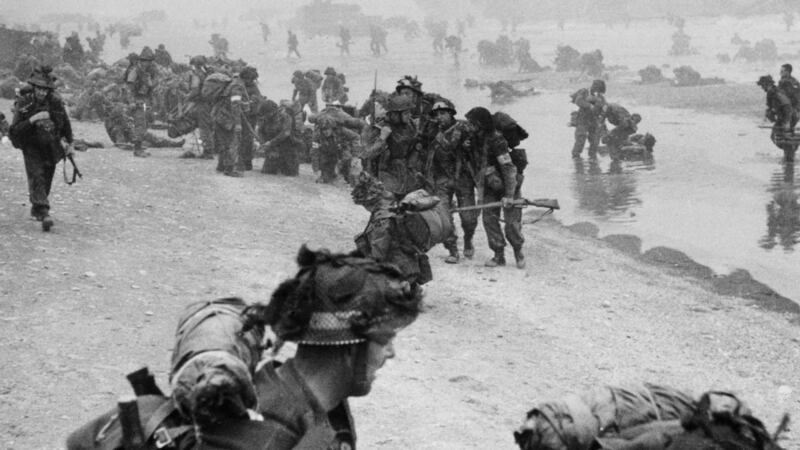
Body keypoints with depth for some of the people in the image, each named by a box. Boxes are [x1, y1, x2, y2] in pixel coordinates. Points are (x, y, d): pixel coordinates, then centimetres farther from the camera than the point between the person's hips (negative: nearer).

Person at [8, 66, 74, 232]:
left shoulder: (55, 101, -11)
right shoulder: (23, 103, -18)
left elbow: (65, 122, 7)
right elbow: (14, 131, -23)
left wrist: (69, 143, 15)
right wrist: (32, 120, -34)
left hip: (51, 147, 3)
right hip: (31, 147, -3)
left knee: (46, 180, 12)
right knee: (36, 177, -19)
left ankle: (36, 209, 36)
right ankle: (44, 213, -28)